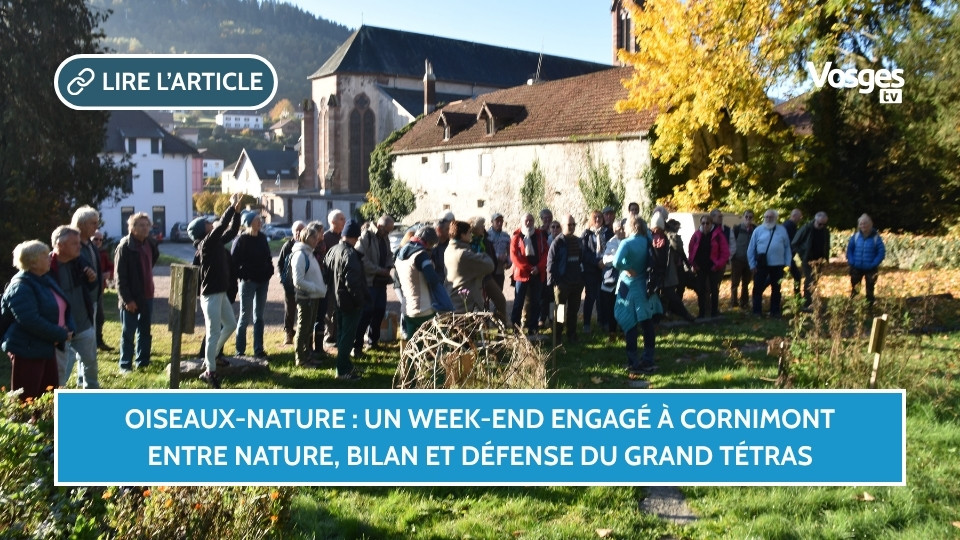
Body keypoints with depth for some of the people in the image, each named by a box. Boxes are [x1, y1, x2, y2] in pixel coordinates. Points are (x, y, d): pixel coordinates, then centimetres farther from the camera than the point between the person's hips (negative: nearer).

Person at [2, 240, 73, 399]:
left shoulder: (45, 280, 11)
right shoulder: (21, 287, -19)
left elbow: (63, 308, 17)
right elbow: (31, 321, -28)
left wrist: (69, 328, -3)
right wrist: (61, 334, -21)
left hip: (46, 348, 10)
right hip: (26, 350, -10)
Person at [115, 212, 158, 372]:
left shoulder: (150, 244, 5)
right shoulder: (125, 246, -14)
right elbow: (120, 277, -15)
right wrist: (127, 299, -18)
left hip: (147, 296, 7)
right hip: (131, 299, -6)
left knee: (145, 332, 14)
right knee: (128, 333, 3)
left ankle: (143, 361, 25)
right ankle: (125, 365, 12)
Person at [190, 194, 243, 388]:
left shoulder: (216, 242, 9)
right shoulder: (205, 244, -14)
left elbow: (231, 230, 16)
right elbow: (221, 225, -23)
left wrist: (237, 211, 6)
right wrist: (232, 206, -18)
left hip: (220, 292, 9)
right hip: (210, 294, -9)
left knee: (231, 324, 18)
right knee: (214, 332, -5)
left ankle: (213, 355, 31)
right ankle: (210, 371, 2)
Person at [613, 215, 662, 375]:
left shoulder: (627, 243, -17)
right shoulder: (647, 242, 1)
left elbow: (616, 262, -29)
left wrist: (628, 269, -14)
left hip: (629, 287, -5)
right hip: (644, 287, 5)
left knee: (630, 326, 2)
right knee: (647, 323, 11)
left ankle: (633, 363, 3)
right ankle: (648, 361, 15)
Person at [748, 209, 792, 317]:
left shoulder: (782, 230, 5)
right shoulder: (758, 231, 1)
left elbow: (787, 248, 5)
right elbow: (751, 249, 2)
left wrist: (787, 264, 0)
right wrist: (752, 265, -2)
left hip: (777, 265, 1)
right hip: (761, 265, -1)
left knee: (776, 289, 11)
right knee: (758, 288, 1)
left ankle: (775, 311, 21)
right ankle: (757, 311, 10)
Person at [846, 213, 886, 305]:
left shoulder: (876, 237, -10)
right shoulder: (856, 236, -1)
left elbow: (881, 252, -9)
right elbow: (849, 249, 6)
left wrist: (874, 264, -16)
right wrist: (851, 262, -5)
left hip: (870, 269, -2)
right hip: (856, 268, 2)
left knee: (870, 291, 9)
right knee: (854, 290, 10)